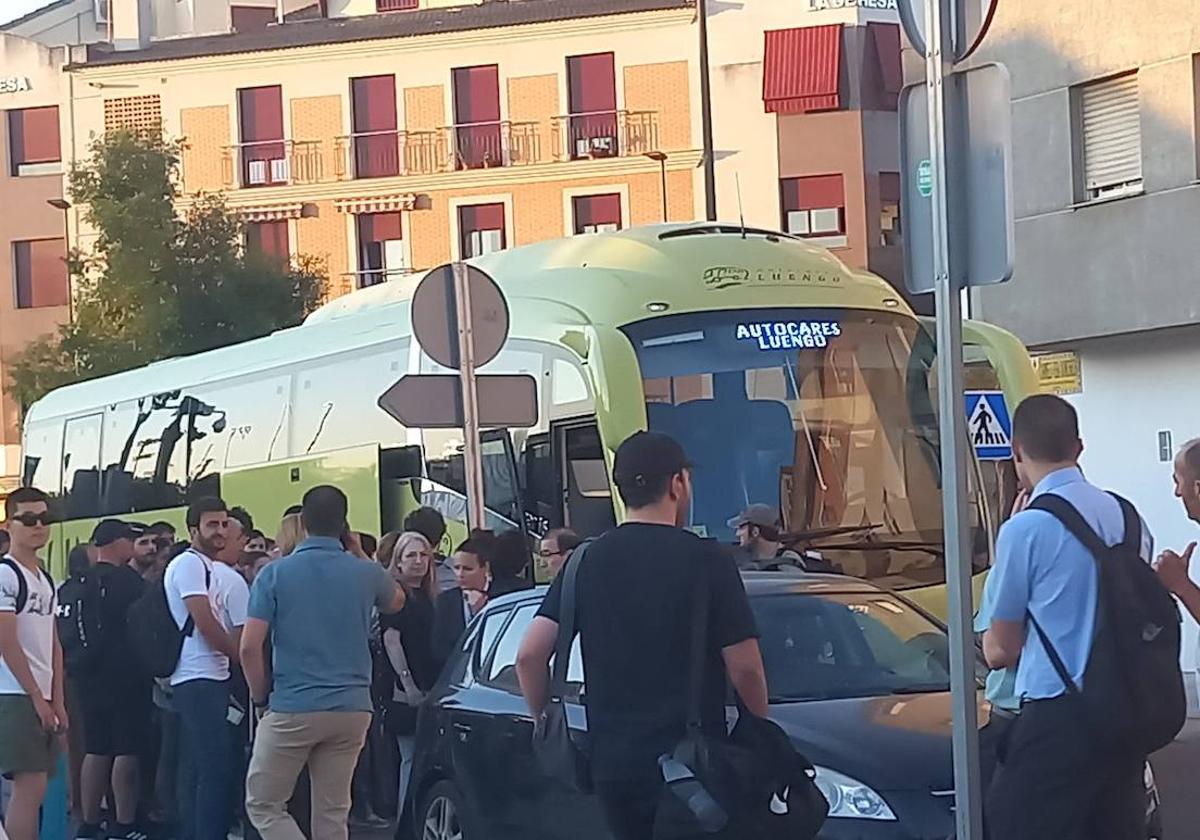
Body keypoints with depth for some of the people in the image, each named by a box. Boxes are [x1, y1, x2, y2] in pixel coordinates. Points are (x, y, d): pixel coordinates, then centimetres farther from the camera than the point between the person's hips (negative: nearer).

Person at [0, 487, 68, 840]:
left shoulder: (45, 579, 16)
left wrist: (58, 700, 10)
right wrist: (37, 698, -13)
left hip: (42, 697, 9)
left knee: (30, 788, 8)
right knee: (31, 786, -13)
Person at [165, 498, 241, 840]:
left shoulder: (208, 568, 19)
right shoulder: (189, 563, -10)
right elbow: (205, 622, -16)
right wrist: (242, 656, -6)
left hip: (208, 678, 10)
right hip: (200, 679, -10)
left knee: (196, 768, 10)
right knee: (217, 766, -14)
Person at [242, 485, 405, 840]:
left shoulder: (275, 574, -4)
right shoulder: (367, 574, 5)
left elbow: (250, 647, -10)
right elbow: (396, 602, 29)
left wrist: (261, 694, 6)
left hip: (292, 708, -3)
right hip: (352, 708, 4)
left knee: (263, 804, 6)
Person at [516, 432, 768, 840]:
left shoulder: (587, 561, 4)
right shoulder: (705, 560, -8)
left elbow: (530, 656, -2)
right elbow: (745, 668, -10)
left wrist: (545, 720, 12)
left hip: (612, 761, 5)